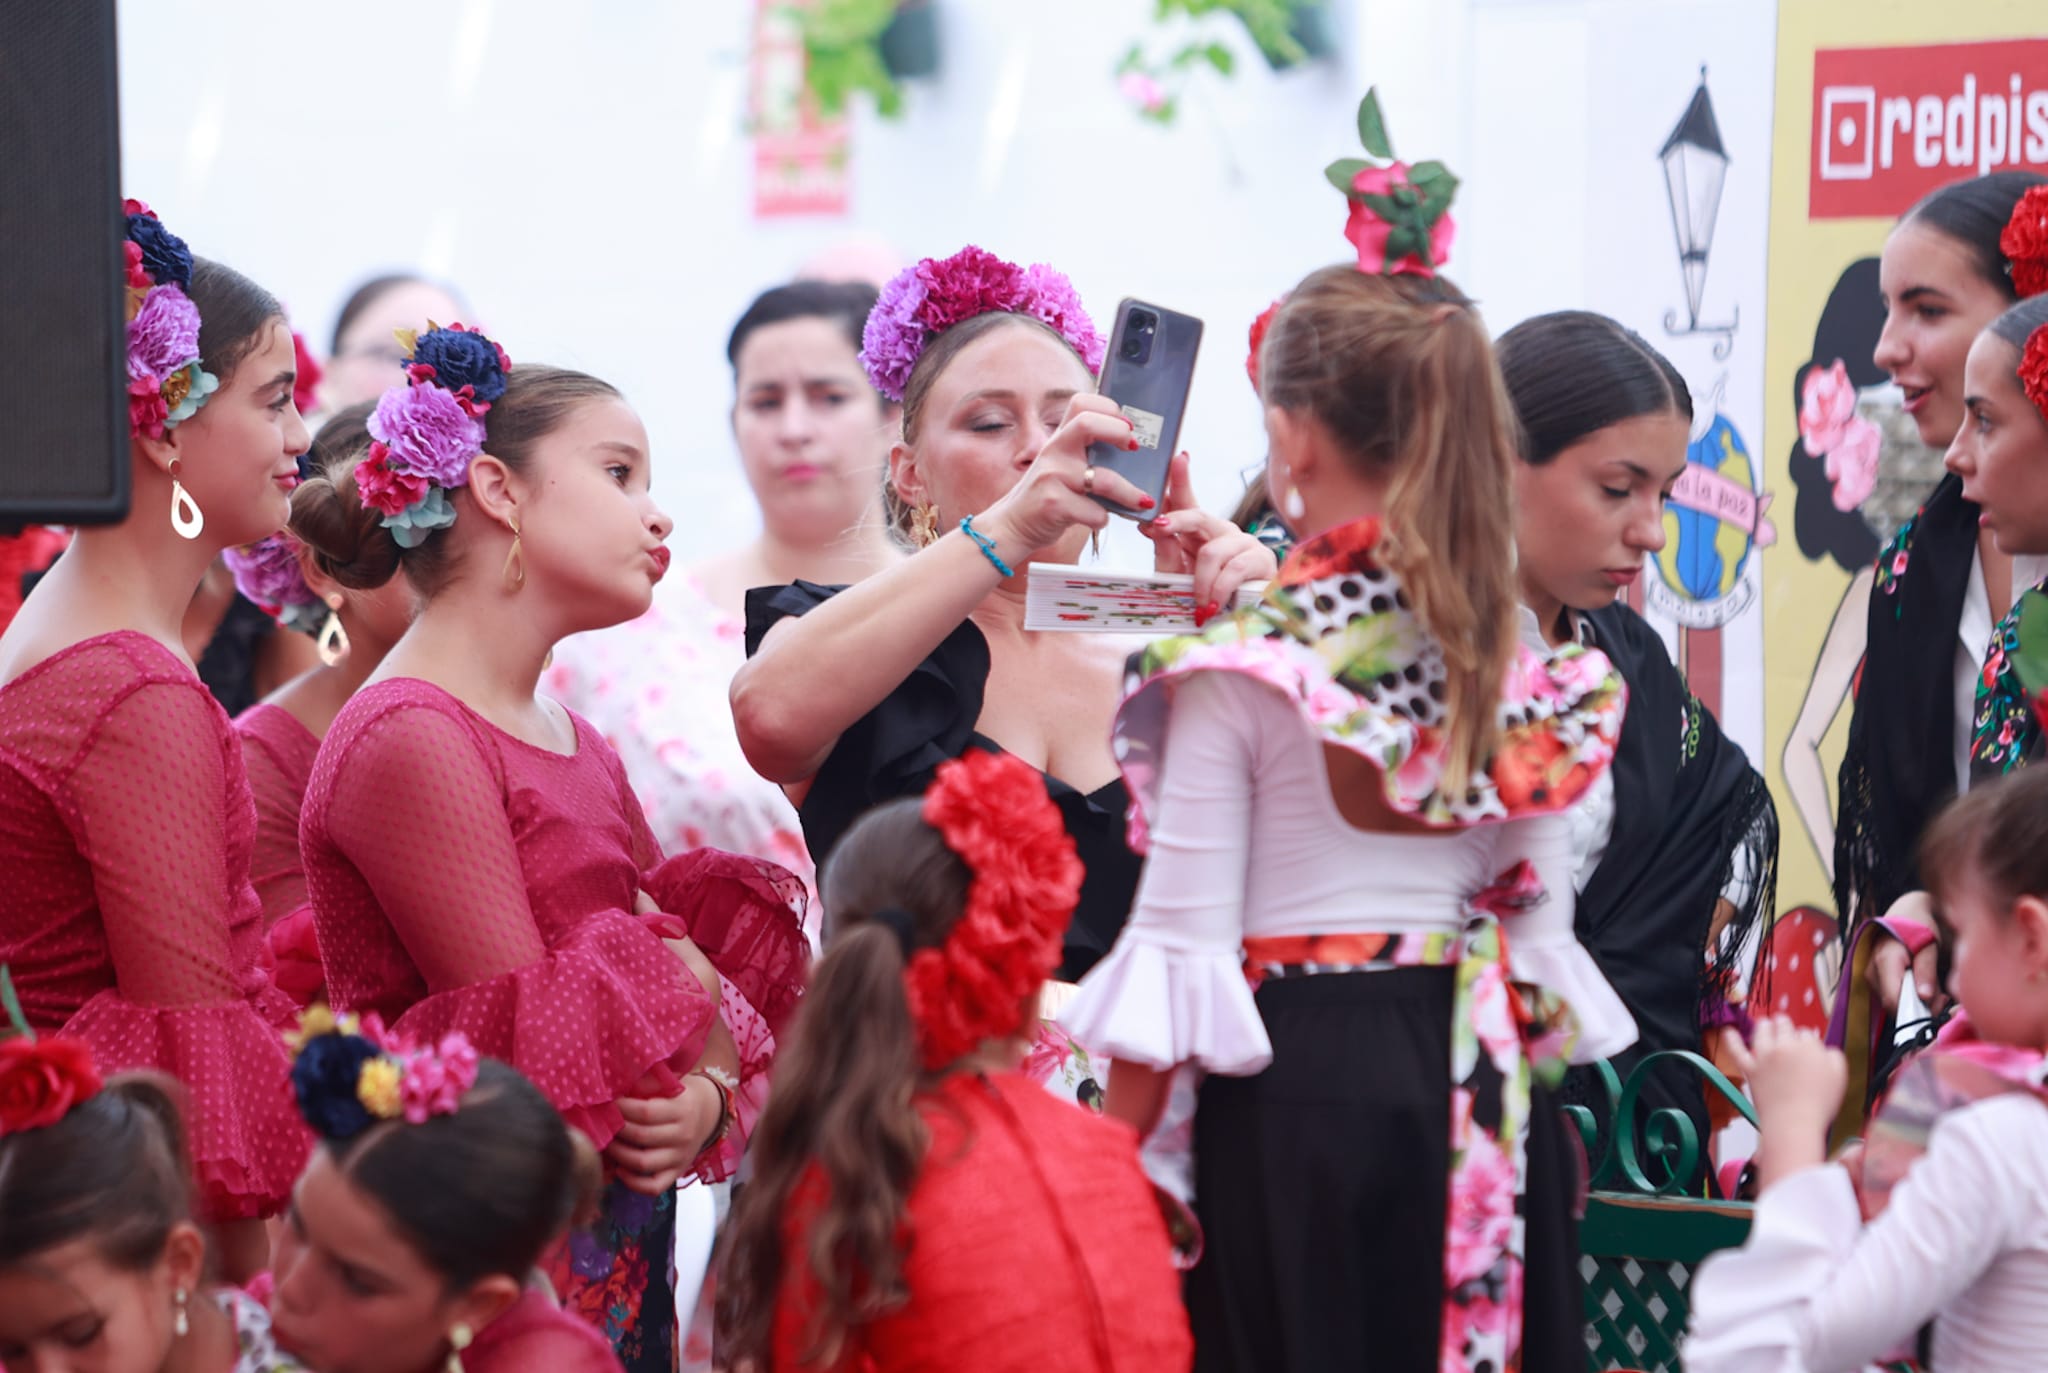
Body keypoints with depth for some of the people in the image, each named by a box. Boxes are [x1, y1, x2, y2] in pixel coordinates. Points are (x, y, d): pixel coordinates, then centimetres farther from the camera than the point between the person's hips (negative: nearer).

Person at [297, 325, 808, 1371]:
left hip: (624, 1268, 8)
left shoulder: (578, 747, 15)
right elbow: (539, 1053, -18)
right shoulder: (409, 740, -15)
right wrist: (687, 996, -1)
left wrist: (707, 1099, -10)